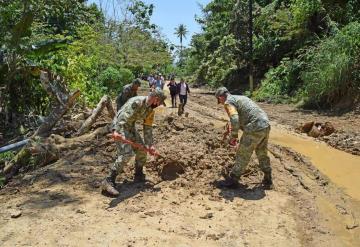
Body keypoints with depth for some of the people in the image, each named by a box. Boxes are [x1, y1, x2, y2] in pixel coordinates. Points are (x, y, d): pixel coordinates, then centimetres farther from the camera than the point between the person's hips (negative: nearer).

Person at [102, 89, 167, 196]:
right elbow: (122, 117, -32)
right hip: (120, 127, -9)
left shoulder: (151, 111, 4)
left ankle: (139, 175, 29)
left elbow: (148, 128, 8)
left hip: (130, 127, 9)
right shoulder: (136, 102, -24)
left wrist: (150, 145, 4)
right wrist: (116, 131, -44)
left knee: (142, 149, 10)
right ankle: (108, 181, -20)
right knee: (126, 154, -21)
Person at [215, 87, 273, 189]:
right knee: (262, 154, 23)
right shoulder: (240, 97, 24)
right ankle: (267, 180, 35)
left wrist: (233, 136, -10)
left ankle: (233, 179, 19)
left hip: (254, 129, -9)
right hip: (265, 126, 9)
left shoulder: (229, 102, -4)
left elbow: (234, 120, -21)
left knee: (242, 155, 6)